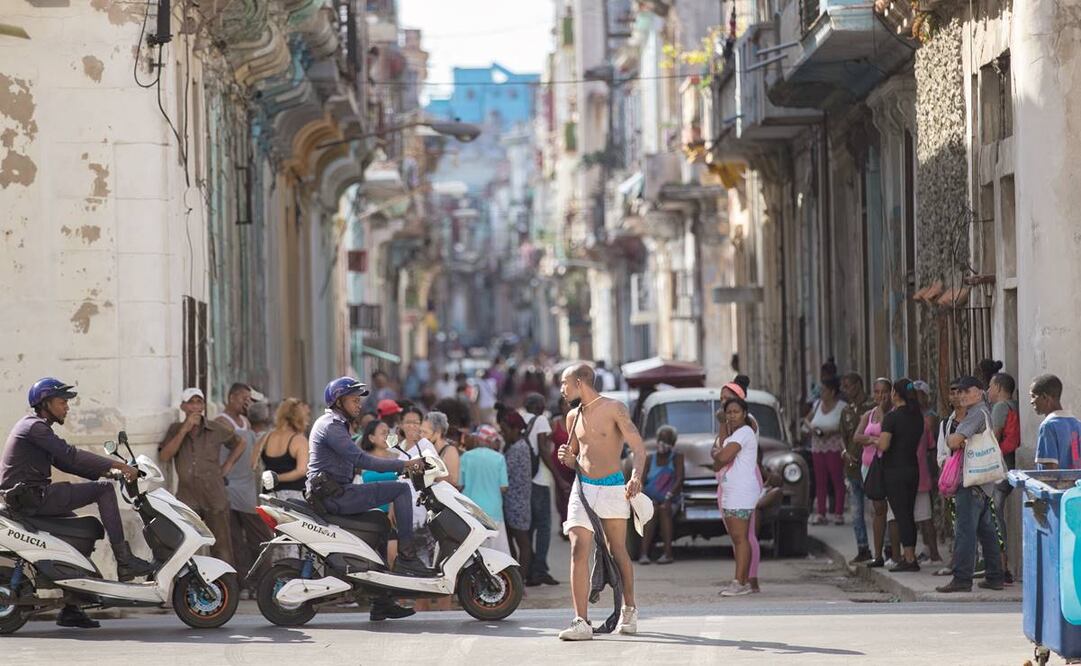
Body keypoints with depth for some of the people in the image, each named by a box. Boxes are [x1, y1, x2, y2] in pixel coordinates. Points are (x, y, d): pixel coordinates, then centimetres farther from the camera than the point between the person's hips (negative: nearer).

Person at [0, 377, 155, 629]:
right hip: (32, 495, -11)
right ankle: (124, 561, -16)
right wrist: (116, 465, -19)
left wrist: (106, 471, 11)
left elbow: (64, 462, 22)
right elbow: (70, 455, -19)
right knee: (103, 490, -13)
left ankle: (70, 610, 16)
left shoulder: (35, 426, 24)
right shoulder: (35, 426, -9)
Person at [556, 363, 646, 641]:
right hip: (582, 489, 4)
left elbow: (638, 447, -12)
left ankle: (629, 610, 31)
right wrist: (568, 459, -1)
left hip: (612, 488, -4)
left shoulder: (613, 409, -5)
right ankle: (581, 622, -16)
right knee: (579, 551, -12)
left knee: (617, 552, 9)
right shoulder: (573, 417, 12)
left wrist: (636, 477, -30)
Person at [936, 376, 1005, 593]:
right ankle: (995, 576, 15)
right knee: (986, 530, 13)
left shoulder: (977, 413, -13)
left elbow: (954, 442, -21)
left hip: (971, 482, -10)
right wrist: (960, 442, 2)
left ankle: (962, 578, -10)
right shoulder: (985, 412, 19)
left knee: (965, 530, -9)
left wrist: (950, 439, 0)